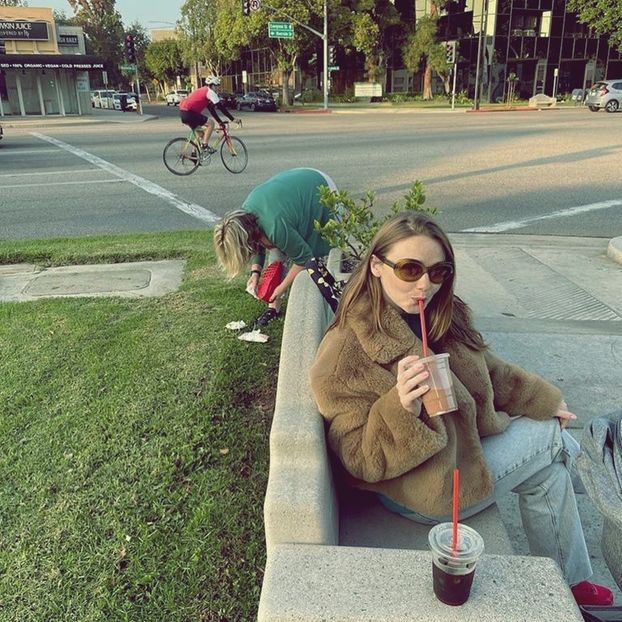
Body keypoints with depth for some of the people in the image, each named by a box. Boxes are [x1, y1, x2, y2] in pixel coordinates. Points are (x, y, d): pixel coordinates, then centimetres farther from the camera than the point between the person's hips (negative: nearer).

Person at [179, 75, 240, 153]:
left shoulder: (203, 91, 24)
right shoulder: (210, 92, -6)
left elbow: (211, 109, 26)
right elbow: (221, 107, -9)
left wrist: (220, 121, 25)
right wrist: (233, 119, -6)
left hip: (183, 112, 10)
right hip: (189, 112, -10)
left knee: (200, 132, 22)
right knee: (210, 123, -6)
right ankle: (205, 145, -7)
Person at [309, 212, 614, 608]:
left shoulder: (443, 315, -6)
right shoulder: (345, 355, -30)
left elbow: (486, 369, 13)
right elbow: (361, 462, -26)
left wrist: (543, 399, 16)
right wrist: (401, 408, -43)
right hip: (426, 493, -7)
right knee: (556, 440, 3)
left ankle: (569, 583, 39)